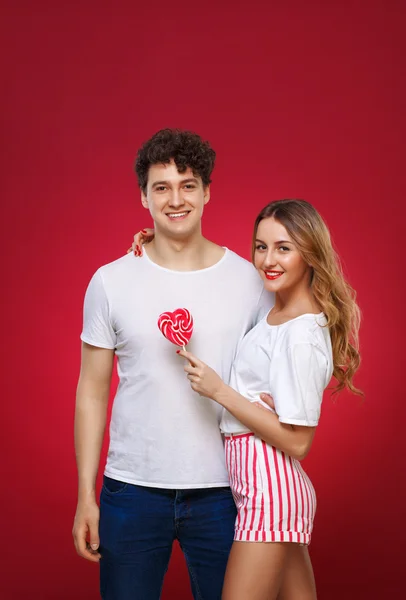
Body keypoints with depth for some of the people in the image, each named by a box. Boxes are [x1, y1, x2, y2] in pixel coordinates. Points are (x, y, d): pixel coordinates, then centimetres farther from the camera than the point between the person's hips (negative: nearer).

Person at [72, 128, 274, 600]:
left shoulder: (250, 280, -1)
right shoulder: (110, 282, -1)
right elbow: (92, 392, 2)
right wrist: (85, 495, 0)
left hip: (222, 491, 0)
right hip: (132, 490, 0)